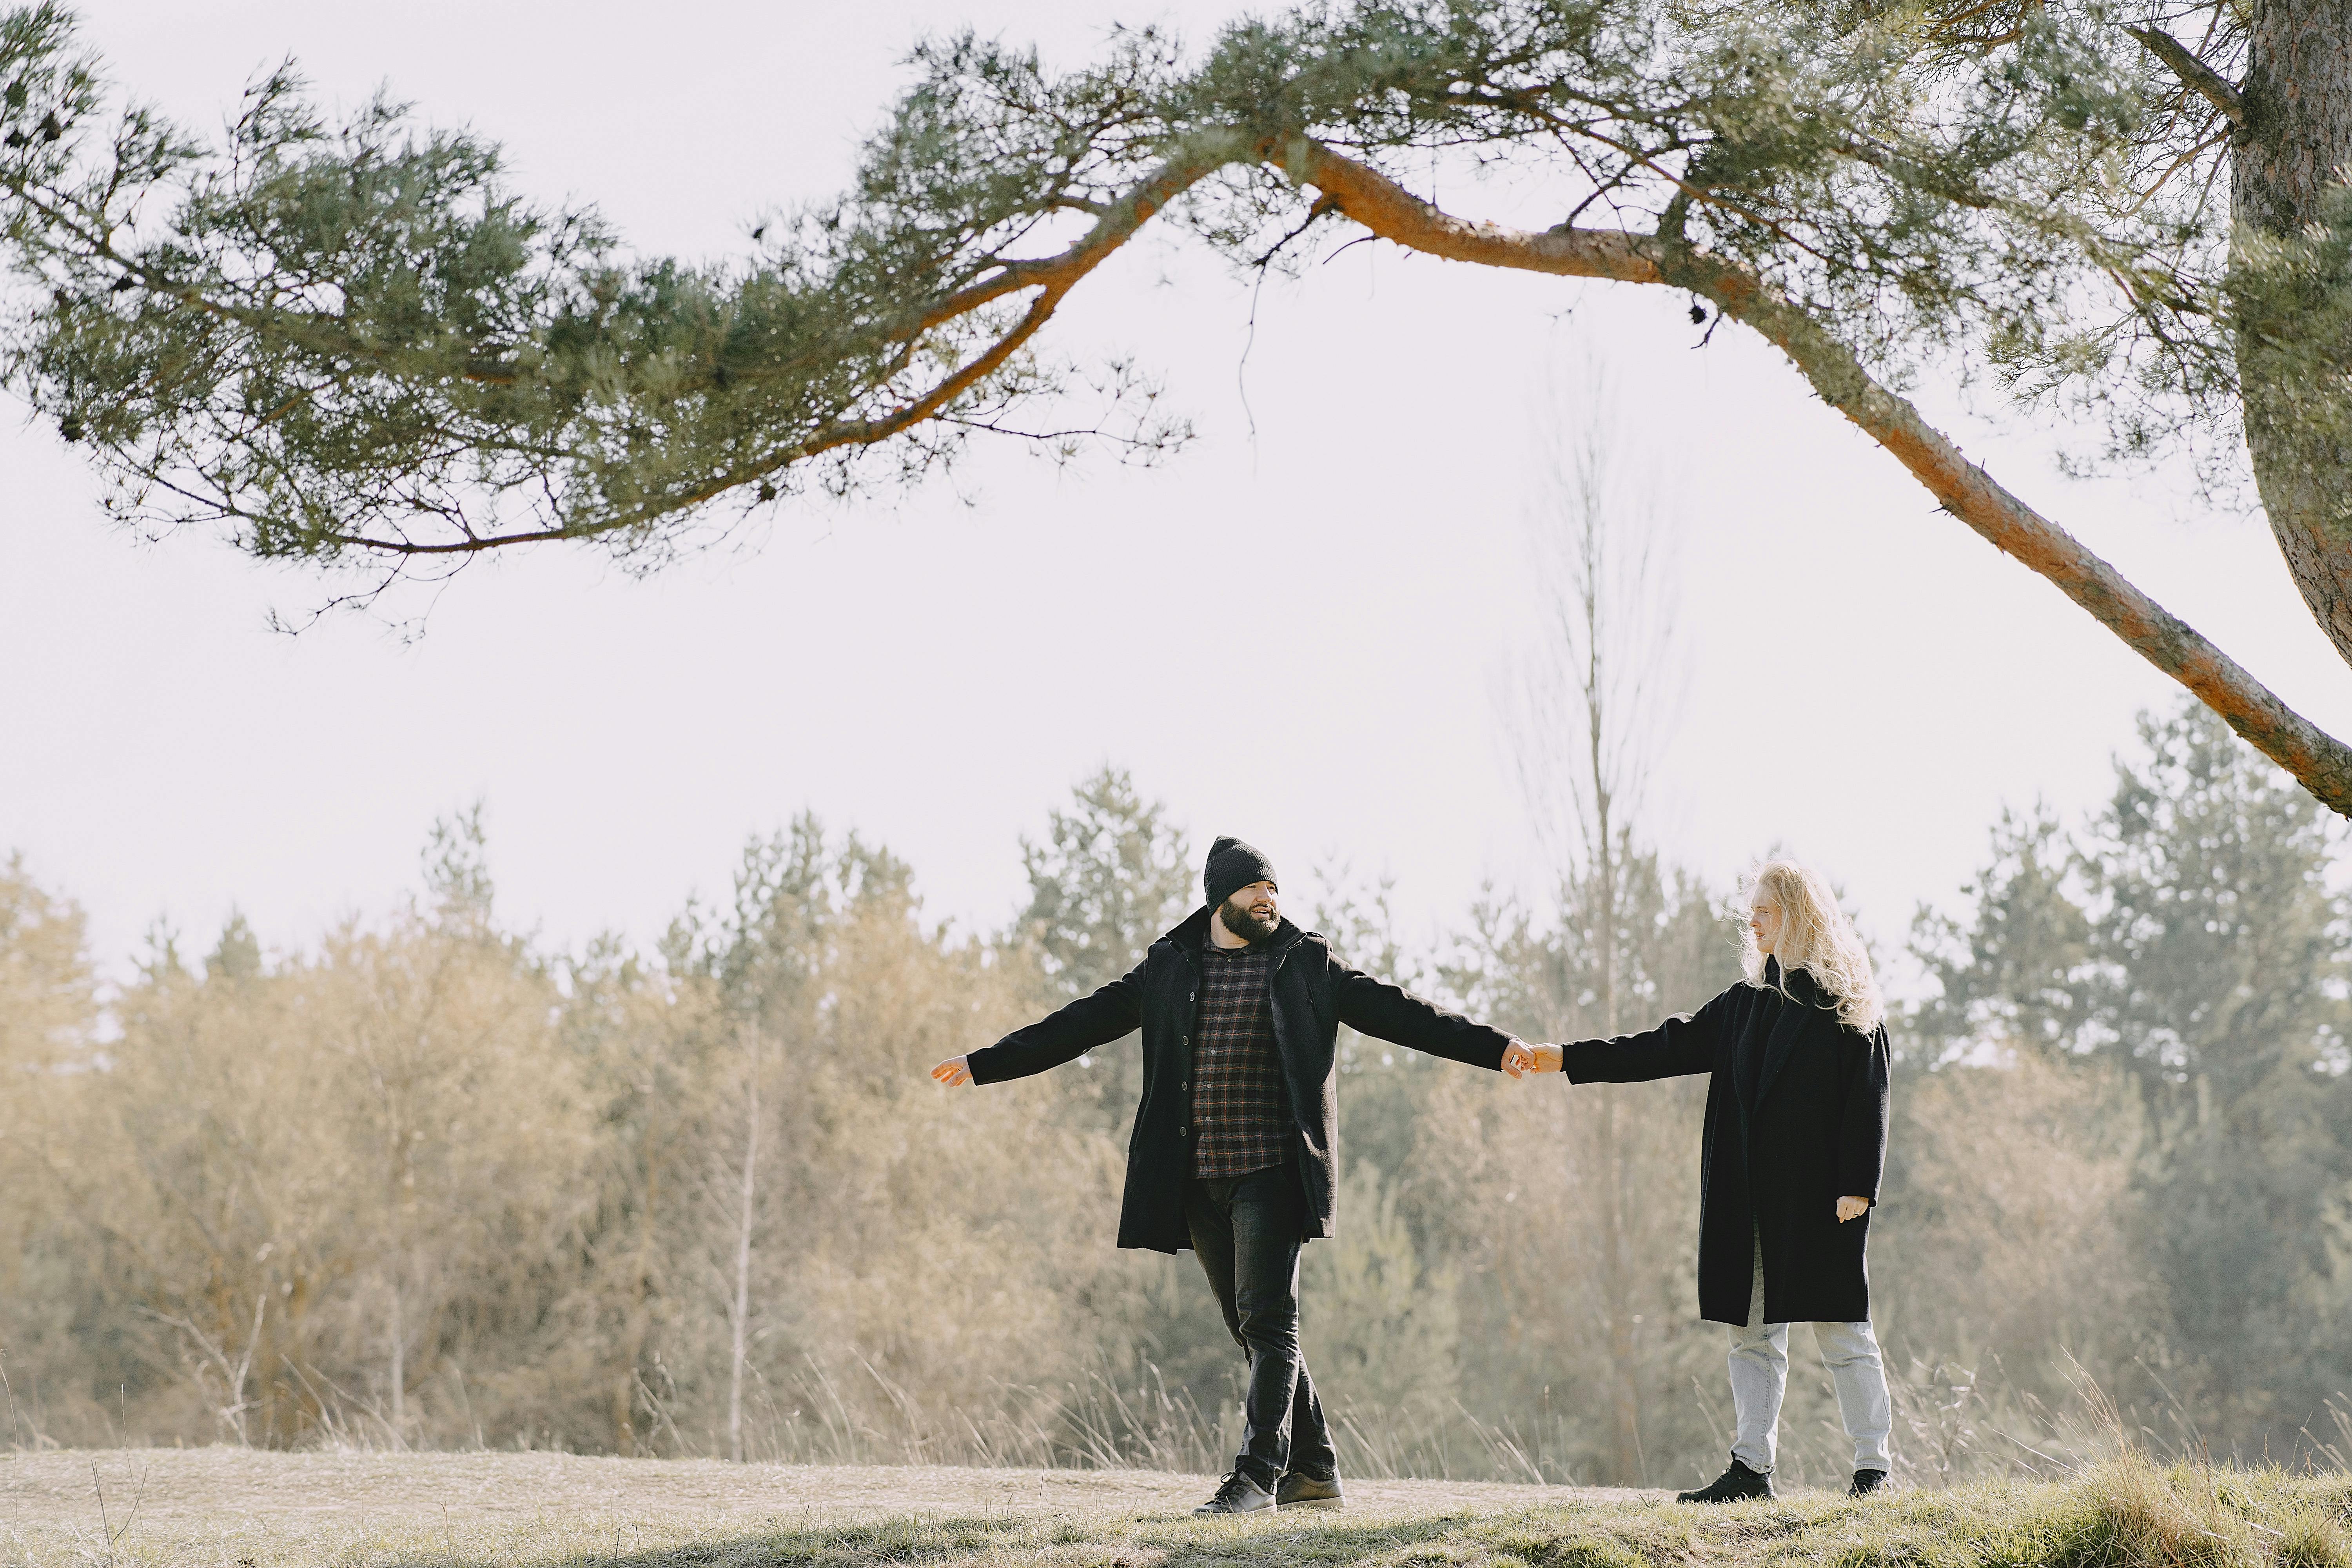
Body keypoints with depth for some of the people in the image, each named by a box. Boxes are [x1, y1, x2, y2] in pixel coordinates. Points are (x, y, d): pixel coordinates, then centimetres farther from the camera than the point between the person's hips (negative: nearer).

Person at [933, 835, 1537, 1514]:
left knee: (1268, 1321, -10)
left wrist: (1493, 1047, -8)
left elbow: (1394, 1012, 1)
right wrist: (984, 1064, 11)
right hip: (1195, 1178, 4)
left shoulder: (1304, 964, 5)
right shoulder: (1169, 969, 11)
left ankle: (1257, 1475, -10)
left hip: (1271, 1173, -4)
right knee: (1253, 1328, 8)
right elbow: (1082, 1023, 13)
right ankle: (1314, 1472, 16)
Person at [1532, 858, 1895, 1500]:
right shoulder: (1746, 1003, 16)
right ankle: (1751, 1466, 10)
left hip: (1817, 1198, -7)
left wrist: (1857, 1185, -17)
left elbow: (1867, 1098, -8)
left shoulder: (1843, 1004, -3)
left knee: (1842, 1331, -4)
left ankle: (1872, 1465, 2)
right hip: (1751, 1198, 7)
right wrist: (1571, 1059, 9)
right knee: (1754, 1333, 6)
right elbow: (1670, 1048, 15)